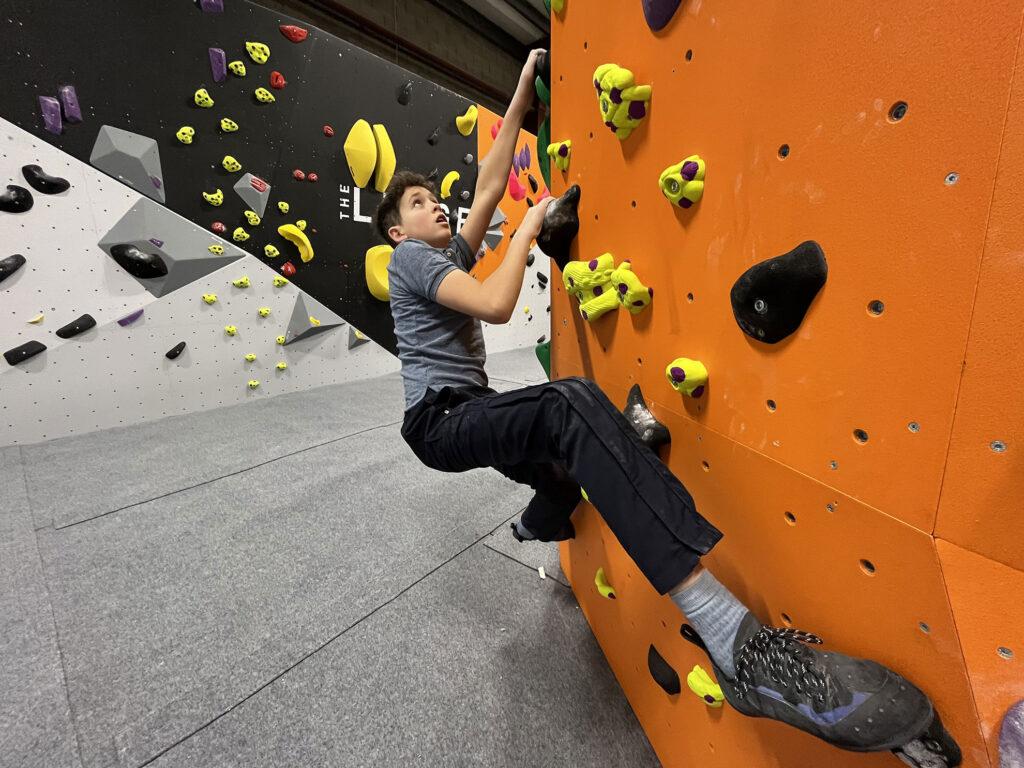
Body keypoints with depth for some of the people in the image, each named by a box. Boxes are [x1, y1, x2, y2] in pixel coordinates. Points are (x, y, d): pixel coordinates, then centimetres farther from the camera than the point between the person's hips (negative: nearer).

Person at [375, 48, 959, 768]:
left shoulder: (452, 254, 22)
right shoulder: (411, 256, -2)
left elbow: (491, 181, 20)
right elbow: (495, 304, -19)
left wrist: (523, 91, 21)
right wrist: (528, 228, -5)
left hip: (473, 412, 9)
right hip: (439, 421, -9)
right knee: (570, 404, -37)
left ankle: (540, 521, 49)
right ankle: (739, 645, -46)